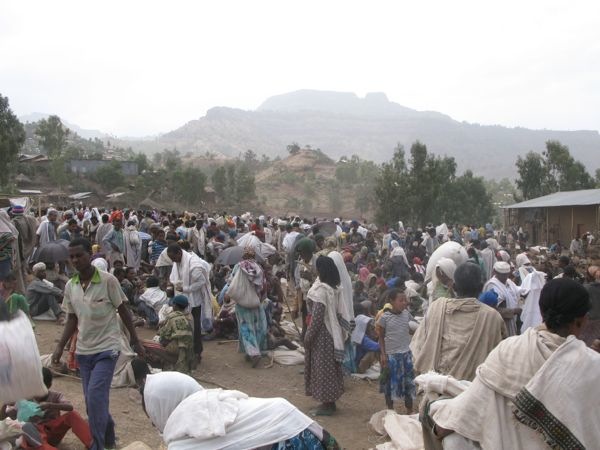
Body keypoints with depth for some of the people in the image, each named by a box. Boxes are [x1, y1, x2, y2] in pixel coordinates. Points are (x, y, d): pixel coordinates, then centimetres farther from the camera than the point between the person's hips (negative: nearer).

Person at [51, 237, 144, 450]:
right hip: (83, 350, 5)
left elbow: (122, 310, -5)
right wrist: (60, 347, 2)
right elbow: (72, 319, 10)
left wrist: (135, 341, -1)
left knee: (95, 395, -15)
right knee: (93, 400, 12)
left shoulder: (108, 280, -13)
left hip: (106, 348, -5)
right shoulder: (70, 286, 1)